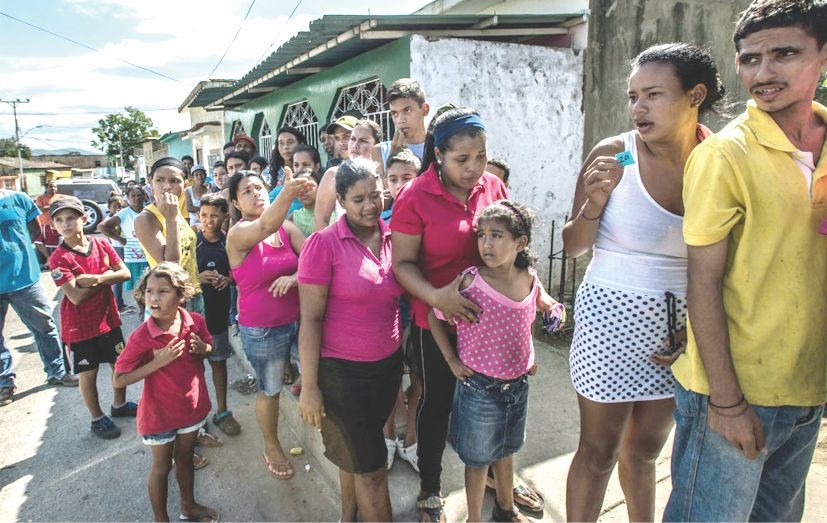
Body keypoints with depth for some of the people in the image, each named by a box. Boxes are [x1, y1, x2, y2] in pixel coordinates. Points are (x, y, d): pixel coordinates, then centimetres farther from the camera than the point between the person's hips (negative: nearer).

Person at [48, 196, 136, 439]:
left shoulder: (102, 244, -3)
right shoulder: (59, 258, -16)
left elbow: (125, 273, -9)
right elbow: (76, 296, -23)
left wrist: (95, 278, -22)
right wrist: (107, 277, -15)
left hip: (108, 318, 5)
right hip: (80, 326, -4)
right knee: (88, 373, 9)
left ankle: (119, 405, 40)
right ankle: (98, 419, 27)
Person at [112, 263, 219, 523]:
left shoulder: (195, 322, -13)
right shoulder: (142, 336, -24)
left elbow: (209, 348, 7)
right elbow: (118, 380, -20)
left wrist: (202, 349, -16)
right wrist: (158, 362, -29)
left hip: (192, 405, 4)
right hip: (160, 413, -4)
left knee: (185, 458, 25)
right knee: (162, 467, 16)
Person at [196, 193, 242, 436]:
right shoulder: (190, 241, -6)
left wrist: (229, 279, -9)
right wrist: (197, 278, -19)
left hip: (220, 310, 2)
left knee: (219, 360, 14)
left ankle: (222, 411, 27)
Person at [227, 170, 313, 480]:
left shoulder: (288, 227, 0)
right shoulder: (238, 234, -14)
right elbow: (265, 227, -37)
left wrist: (294, 277, -28)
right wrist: (286, 195, -55)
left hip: (297, 319, 4)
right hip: (261, 329, -3)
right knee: (270, 390, 13)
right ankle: (272, 447, 36)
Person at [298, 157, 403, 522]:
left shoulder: (393, 236, -1)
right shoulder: (324, 243, -15)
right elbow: (310, 318, -13)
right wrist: (309, 386, -11)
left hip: (388, 364, 4)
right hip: (341, 371, -4)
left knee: (355, 453, 23)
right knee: (372, 467, 10)